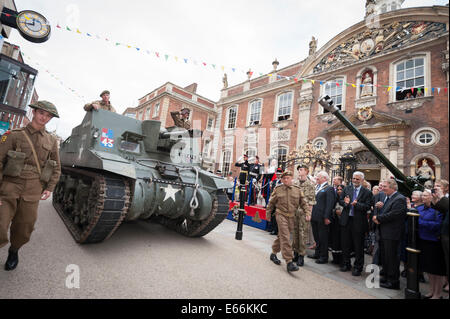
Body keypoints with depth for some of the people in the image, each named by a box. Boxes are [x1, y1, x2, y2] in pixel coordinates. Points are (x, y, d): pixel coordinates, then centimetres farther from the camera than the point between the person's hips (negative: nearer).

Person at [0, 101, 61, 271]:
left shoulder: (52, 141, 9)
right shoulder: (15, 135, 2)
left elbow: (56, 168, 15)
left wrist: (49, 188, 5)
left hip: (33, 191, 2)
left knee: (24, 230, 10)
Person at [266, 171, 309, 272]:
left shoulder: (297, 190, 4)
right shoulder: (277, 189, 0)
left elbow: (303, 203, 9)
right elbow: (271, 202, 9)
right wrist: (268, 212, 12)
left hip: (292, 216, 3)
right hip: (281, 215, -3)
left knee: (281, 236, 15)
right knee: (285, 238, -10)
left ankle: (273, 254, 34)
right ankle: (289, 262, -6)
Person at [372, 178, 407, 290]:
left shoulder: (399, 199, -15)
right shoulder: (387, 198, 14)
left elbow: (393, 214, -24)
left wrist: (378, 218, -14)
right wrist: (377, 218, -5)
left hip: (392, 234, -9)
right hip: (384, 233, 9)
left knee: (391, 257, 1)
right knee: (385, 256, 18)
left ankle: (393, 282, 13)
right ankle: (387, 277, 32)